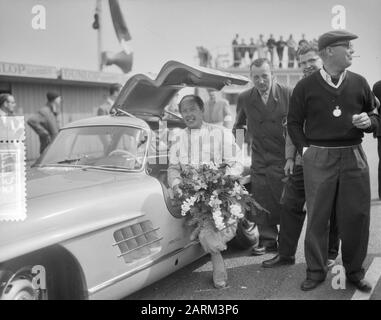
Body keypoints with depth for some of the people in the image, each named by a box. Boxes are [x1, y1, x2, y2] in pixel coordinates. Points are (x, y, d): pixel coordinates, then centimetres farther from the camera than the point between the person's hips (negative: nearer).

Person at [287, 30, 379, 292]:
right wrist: (304, 149, -3)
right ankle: (316, 271, 19)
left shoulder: (359, 83, 7)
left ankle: (355, 271, 22)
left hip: (354, 157, 2)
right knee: (317, 216, 4)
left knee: (357, 216, 5)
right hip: (318, 159, -2)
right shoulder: (306, 86, 2)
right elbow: (294, 122, 8)